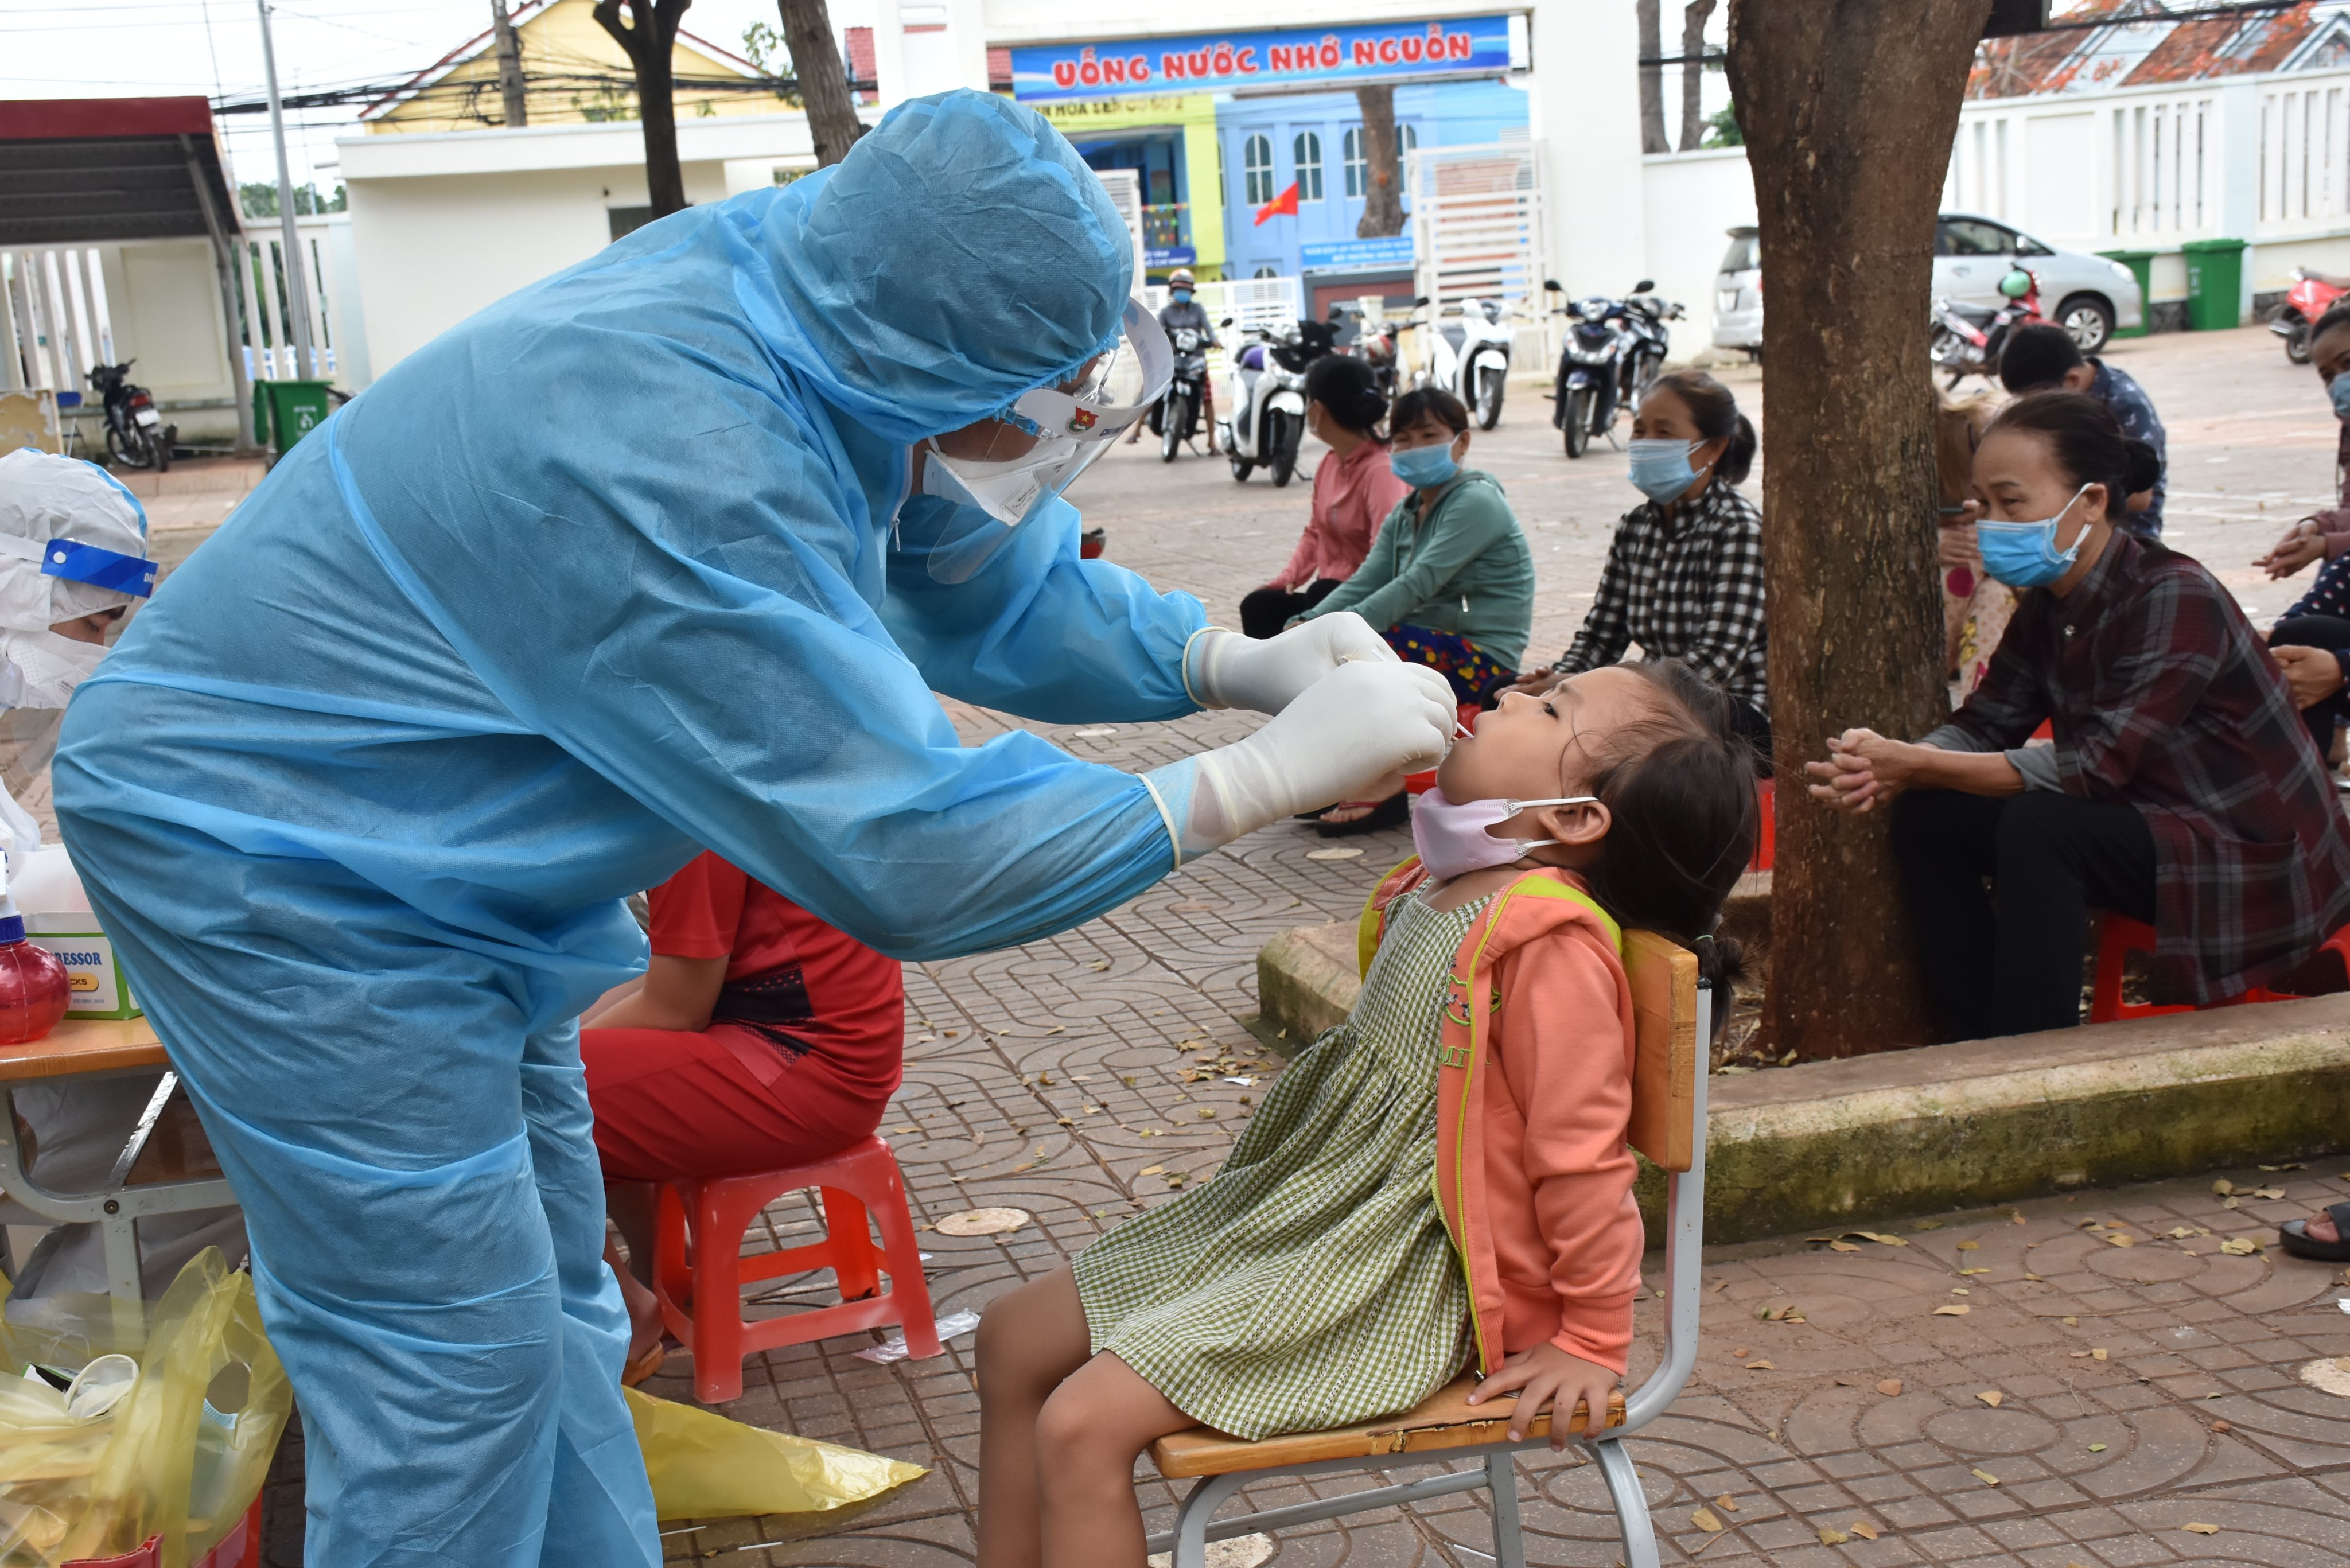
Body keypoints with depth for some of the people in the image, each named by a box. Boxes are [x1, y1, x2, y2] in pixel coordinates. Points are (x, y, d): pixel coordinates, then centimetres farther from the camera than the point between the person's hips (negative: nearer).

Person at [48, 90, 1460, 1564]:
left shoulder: (840, 300, -11)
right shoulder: (672, 465, -37)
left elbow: (1004, 590, 4)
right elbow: (904, 857, -33)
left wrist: (1244, 661, -11)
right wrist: (1272, 772, -29)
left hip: (446, 862, 9)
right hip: (271, 850, -9)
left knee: (552, 1302, 17)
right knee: (457, 1359, -3)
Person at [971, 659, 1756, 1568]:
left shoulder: (1556, 938, -22)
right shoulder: (1444, 887, 6)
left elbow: (1581, 1152, -18)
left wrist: (1591, 1341, -11)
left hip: (1404, 1272, -9)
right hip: (1311, 1201, 10)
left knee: (1082, 1427, -20)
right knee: (1015, 1340, 9)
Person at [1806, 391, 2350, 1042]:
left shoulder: (2174, 599, -23)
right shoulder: (2049, 604, 2)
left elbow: (2097, 767, -29)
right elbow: (1983, 724, 0)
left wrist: (1917, 766, -30)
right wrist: (1884, 771, -22)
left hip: (2260, 861, -8)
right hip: (2150, 825, 8)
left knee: (2038, 826, -31)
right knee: (1928, 816, -6)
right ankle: (1976, 1045, 0)